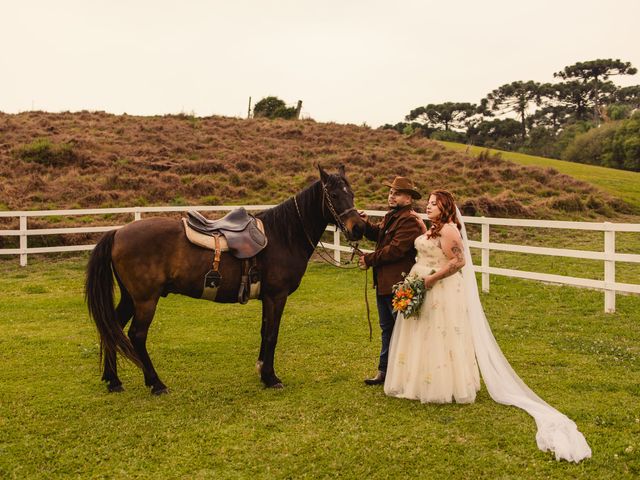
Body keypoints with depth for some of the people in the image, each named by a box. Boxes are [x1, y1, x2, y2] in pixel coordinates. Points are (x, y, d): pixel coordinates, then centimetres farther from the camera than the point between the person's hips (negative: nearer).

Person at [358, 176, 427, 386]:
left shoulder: (410, 221, -19)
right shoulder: (391, 215, 14)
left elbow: (395, 249, -24)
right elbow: (378, 234, 16)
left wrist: (369, 260, -15)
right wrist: (366, 224, -3)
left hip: (398, 284, -10)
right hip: (384, 282, 10)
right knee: (387, 328, 18)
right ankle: (384, 371, 28)